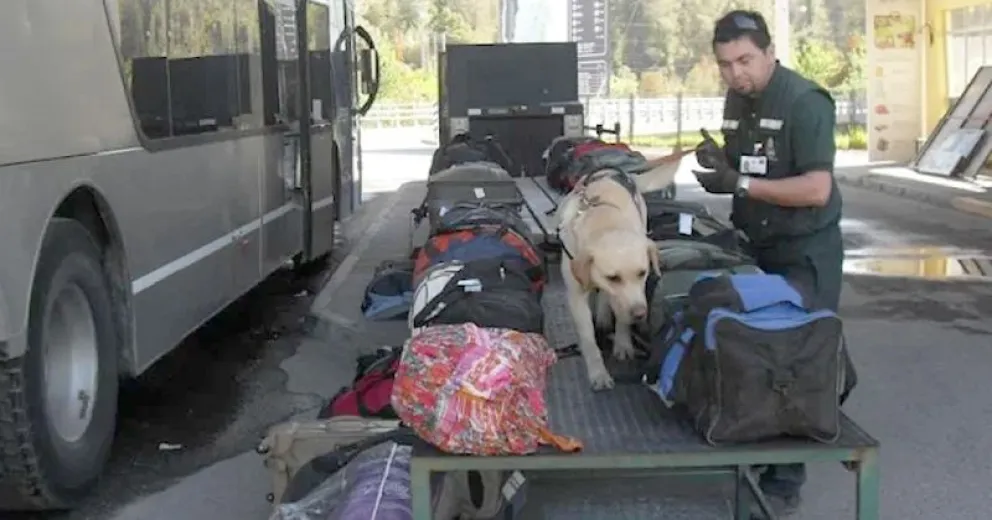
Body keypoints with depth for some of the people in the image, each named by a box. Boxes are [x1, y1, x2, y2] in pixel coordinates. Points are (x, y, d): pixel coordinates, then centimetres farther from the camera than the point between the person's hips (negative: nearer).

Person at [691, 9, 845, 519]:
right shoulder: (737, 99, 6)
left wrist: (741, 184, -26)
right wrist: (716, 162, -4)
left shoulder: (805, 102, -19)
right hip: (755, 246, 8)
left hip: (804, 254, -8)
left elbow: (816, 189, -25)